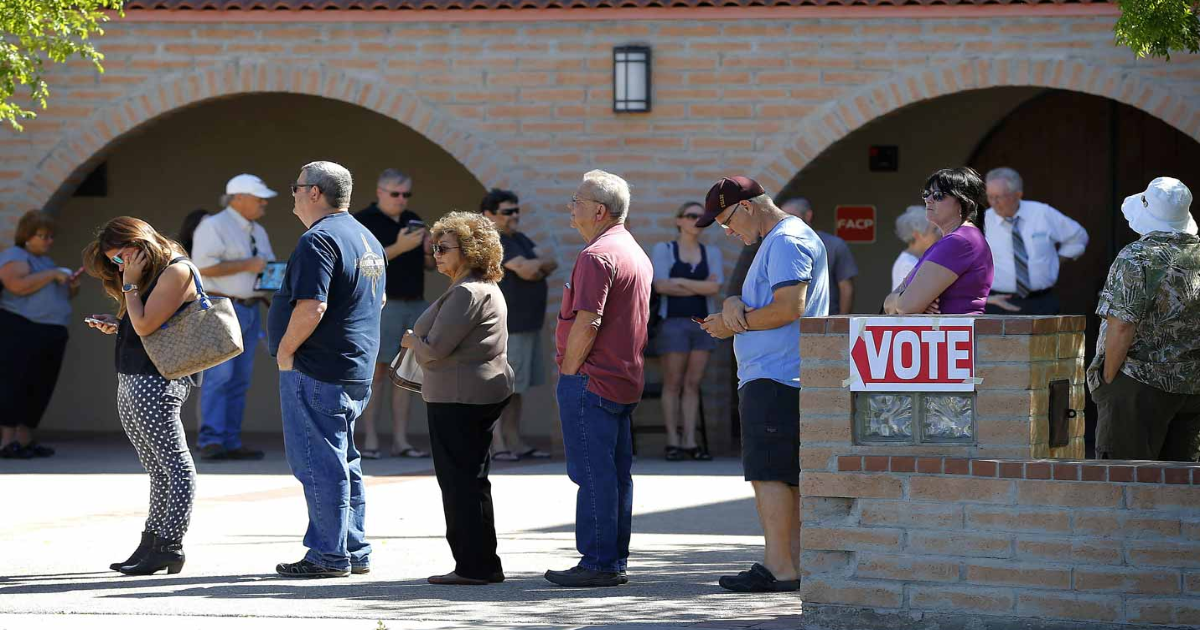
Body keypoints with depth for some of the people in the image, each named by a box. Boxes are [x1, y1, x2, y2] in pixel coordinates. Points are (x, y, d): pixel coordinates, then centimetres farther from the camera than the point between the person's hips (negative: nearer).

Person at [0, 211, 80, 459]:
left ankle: (25, 440, 8)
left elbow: (60, 296, 31)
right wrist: (53, 274, -18)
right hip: (22, 332, -9)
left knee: (41, 389, 5)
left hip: (51, 336, 9)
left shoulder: (46, 261, 23)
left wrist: (72, 287, 9)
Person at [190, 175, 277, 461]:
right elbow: (203, 266, -18)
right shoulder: (213, 226, -7)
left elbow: (267, 264, 31)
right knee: (218, 375, -14)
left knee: (240, 379, 5)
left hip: (250, 309, 8)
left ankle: (231, 443, 7)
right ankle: (211, 441, -16)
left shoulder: (257, 232, 20)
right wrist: (247, 265, -17)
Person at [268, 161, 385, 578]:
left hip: (317, 371, -10)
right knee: (343, 462, 16)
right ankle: (354, 552, 19)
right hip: (356, 373, 10)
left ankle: (329, 555, -4)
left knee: (319, 464, -6)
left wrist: (285, 350, -14)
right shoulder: (367, 241, 16)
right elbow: (377, 301, 26)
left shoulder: (318, 241, -16)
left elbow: (311, 307, -26)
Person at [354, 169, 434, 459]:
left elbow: (429, 265, 21)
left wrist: (429, 252, -2)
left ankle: (400, 440, 5)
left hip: (415, 304, 6)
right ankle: (370, 441, -5)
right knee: (376, 372, -6)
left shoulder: (414, 220, 16)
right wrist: (399, 248, -20)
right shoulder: (363, 221, -3)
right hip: (380, 305, -6)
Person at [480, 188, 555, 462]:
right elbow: (526, 269, -18)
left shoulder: (521, 240, 18)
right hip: (507, 326, -9)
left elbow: (550, 266, 8)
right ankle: (496, 443, -8)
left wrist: (535, 267, -11)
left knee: (515, 388, 11)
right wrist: (544, 262, 1)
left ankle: (514, 442, 14)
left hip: (528, 324, 9)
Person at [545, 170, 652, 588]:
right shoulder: (635, 253, 17)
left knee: (593, 473, -7)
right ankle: (616, 561, 14)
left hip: (590, 381, -10)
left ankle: (598, 562, -8)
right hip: (625, 379, 10)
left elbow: (588, 322, -23)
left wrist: (569, 371, -13)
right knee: (616, 472, 11)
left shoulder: (597, 256, -16)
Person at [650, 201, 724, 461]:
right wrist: (700, 287, -7)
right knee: (673, 383, -2)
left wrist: (680, 282, -6)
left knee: (693, 384, 2)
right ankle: (673, 442, -2)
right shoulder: (663, 250, 4)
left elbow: (715, 287, -3)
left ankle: (690, 442, 1)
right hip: (674, 321, -3)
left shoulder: (712, 253, 11)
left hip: (703, 322, 3)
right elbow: (661, 286, -10)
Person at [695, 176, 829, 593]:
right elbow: (762, 304, 23)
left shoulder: (788, 241, -10)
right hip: (770, 377, 11)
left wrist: (734, 323, -9)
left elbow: (789, 307, -20)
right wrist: (733, 304, 0)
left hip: (775, 378, -11)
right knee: (787, 476, 9)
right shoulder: (774, 242, 24)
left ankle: (779, 566, -14)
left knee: (768, 471, -12)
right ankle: (794, 562, 10)